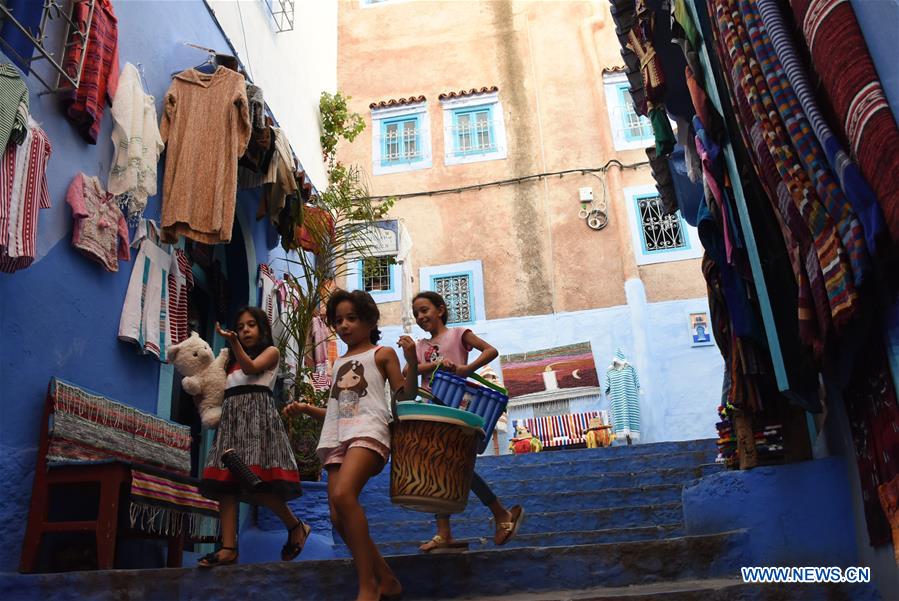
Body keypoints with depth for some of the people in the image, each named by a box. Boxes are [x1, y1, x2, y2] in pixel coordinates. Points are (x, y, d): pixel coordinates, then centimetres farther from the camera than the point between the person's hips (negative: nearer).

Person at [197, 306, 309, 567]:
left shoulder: (271, 352, 11)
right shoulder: (232, 361, 28)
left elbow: (250, 368, -9)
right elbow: (221, 389, 17)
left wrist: (233, 341, -17)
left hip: (257, 412, -6)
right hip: (230, 416, 7)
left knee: (258, 480, -19)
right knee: (225, 480, -7)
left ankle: (296, 526, -1)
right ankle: (229, 547, -10)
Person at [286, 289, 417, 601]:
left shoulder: (381, 354, 10)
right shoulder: (338, 363, 28)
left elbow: (406, 396, 1)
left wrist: (412, 361, -13)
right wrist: (305, 408, 19)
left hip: (368, 431, -7)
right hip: (337, 438, 7)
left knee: (342, 495, -30)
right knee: (338, 516, -4)